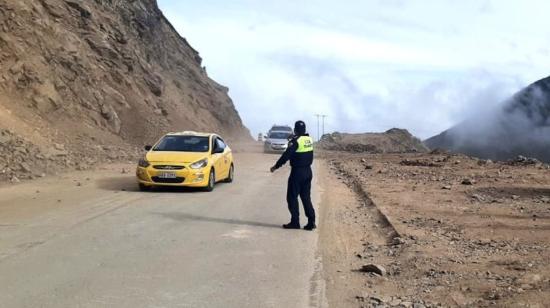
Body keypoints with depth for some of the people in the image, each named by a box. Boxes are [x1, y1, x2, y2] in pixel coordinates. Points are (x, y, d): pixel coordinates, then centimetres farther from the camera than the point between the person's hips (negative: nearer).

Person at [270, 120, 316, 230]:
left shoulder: (295, 141, -15)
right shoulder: (309, 140, 6)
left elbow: (286, 155, -17)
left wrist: (276, 166, -8)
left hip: (297, 172, -7)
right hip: (308, 172, 7)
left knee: (292, 197, 3)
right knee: (306, 197, 12)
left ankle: (295, 222, 3)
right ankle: (311, 222, 8)